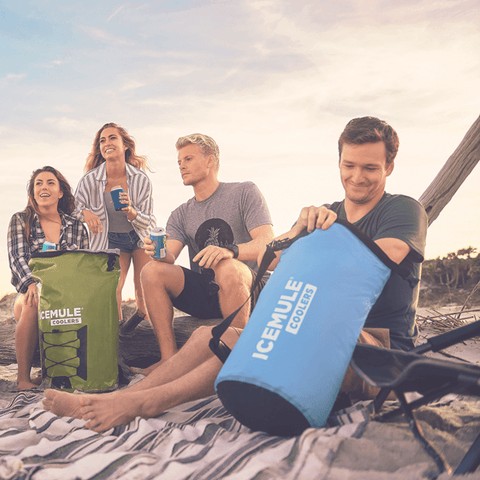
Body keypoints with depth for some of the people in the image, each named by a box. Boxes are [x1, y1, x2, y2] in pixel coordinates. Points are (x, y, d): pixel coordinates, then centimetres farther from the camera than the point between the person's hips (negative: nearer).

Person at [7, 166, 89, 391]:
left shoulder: (76, 226, 10)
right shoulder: (20, 220, 6)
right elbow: (16, 258, -7)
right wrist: (32, 284, -27)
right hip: (30, 293, -1)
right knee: (33, 304, -36)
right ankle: (23, 377, -26)